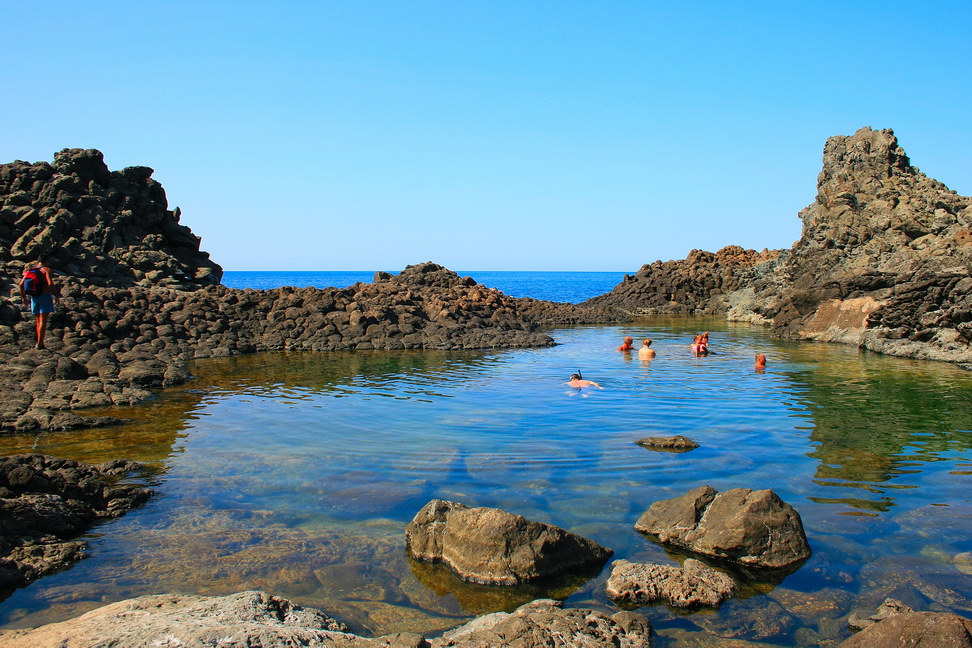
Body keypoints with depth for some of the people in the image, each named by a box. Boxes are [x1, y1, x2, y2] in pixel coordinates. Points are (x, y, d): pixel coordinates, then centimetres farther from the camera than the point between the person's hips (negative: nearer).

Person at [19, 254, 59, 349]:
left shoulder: (30, 270, 11)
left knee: (39, 320, 16)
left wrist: (23, 297, 19)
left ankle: (39, 342, 18)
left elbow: (21, 284, 9)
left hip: (34, 297, 6)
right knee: (43, 321, -5)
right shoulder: (46, 270, -7)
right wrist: (57, 296, -11)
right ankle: (39, 343, -10)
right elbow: (50, 284, -20)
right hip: (45, 297, -6)